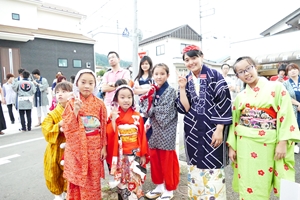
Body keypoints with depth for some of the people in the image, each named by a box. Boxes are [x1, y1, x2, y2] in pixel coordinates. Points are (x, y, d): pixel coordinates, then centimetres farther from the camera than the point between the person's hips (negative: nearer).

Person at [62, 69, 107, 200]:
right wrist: (75, 111, -20)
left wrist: (104, 147, -2)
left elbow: (104, 127, 0)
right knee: (76, 179, 12)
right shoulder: (71, 103, -3)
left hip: (94, 147, 0)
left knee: (93, 180, 13)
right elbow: (67, 127, -8)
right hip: (76, 147, 0)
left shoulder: (99, 104, -2)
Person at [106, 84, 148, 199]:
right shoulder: (114, 115, -4)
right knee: (121, 182, 13)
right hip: (120, 155, 0)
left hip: (135, 155, 1)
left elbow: (142, 136, 1)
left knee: (135, 181, 9)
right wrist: (113, 119, -21)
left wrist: (143, 154, 1)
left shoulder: (137, 116, -3)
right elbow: (110, 135, -13)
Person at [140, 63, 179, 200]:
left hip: (165, 131, -5)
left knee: (167, 161, 6)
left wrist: (152, 108, -6)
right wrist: (149, 99, -17)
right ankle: (159, 186, 34)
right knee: (154, 159, 14)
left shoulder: (171, 91, -8)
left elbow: (165, 112, -17)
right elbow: (146, 111, -3)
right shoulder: (151, 91, 7)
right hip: (154, 130, 6)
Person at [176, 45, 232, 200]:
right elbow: (184, 108, 1)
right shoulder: (186, 80, 8)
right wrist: (182, 88, -10)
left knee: (212, 170, 1)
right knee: (195, 168, 14)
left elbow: (224, 103, -9)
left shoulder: (215, 75, -4)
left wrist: (219, 129, -13)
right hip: (192, 130, 5)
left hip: (212, 129, -4)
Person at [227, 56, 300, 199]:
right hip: (245, 144, 3)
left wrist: (283, 142, -13)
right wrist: (231, 146, 6)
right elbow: (234, 122, 9)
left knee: (262, 185, 9)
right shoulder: (240, 97, 6)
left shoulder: (276, 87, -2)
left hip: (268, 144, -2)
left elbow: (286, 115, -6)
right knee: (247, 184, 10)